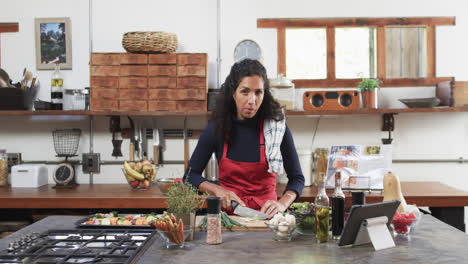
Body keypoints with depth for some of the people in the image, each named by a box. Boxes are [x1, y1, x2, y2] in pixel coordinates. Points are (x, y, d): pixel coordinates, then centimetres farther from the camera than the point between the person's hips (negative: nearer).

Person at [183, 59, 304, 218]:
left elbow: (297, 177, 5)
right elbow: (190, 176, 7)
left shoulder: (277, 126, -3)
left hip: (266, 214, 0)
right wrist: (217, 190, -9)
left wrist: (282, 204, -13)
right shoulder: (216, 128, -2)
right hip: (227, 213, 1)